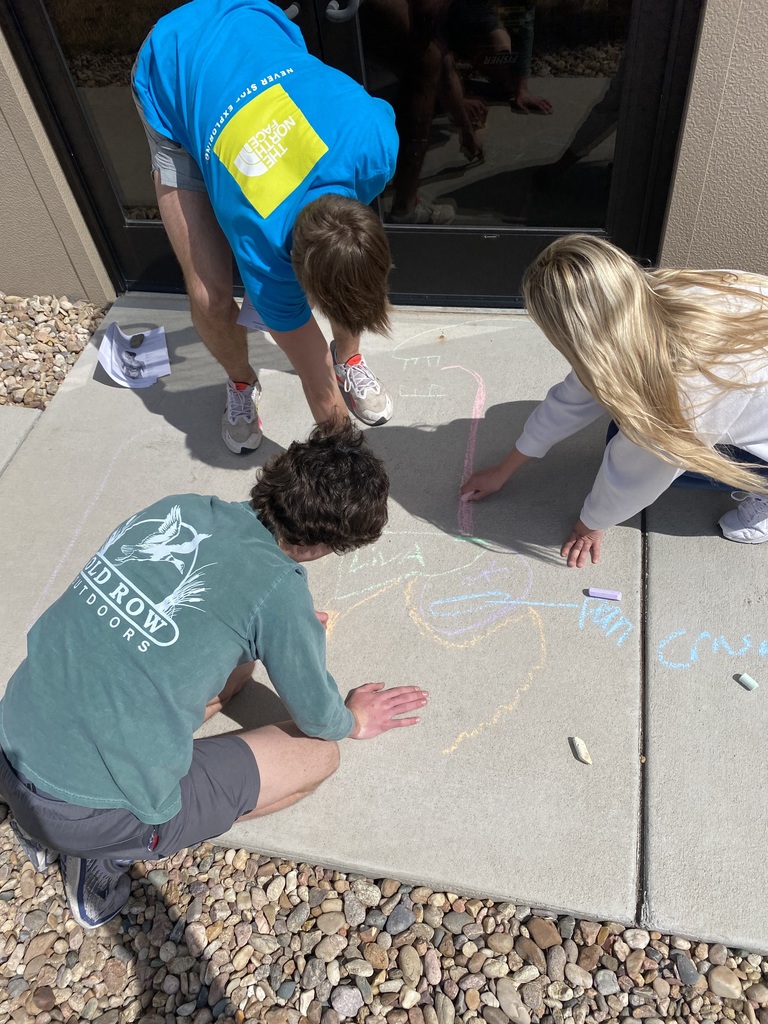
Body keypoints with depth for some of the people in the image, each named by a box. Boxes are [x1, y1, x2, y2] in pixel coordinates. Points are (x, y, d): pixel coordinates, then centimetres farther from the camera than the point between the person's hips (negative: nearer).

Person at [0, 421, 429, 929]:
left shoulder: (177, 507, 0)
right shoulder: (279, 589, -18)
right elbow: (318, 717, -1)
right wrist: (352, 721, 22)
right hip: (91, 811, -6)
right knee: (318, 754, 6)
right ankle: (111, 852, 4)